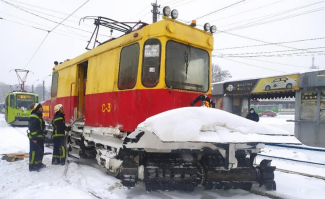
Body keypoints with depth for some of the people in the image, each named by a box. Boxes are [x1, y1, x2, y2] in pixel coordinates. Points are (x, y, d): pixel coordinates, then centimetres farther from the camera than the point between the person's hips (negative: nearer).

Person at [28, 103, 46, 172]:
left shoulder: (39, 116, 16)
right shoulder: (33, 117, -16)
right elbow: (32, 128, -21)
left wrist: (42, 135, 24)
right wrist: (34, 137, -24)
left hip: (40, 137, 10)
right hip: (35, 138, -10)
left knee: (40, 151, 18)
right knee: (34, 152, -6)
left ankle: (39, 163, 31)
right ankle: (32, 166, 0)